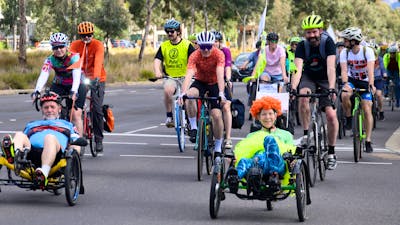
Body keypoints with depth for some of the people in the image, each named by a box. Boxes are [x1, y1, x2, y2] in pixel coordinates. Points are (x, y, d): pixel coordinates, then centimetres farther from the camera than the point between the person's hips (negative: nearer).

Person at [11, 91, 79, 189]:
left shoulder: (67, 125, 38)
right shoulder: (31, 125, 44)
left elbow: (76, 146, 22)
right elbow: (24, 140, 29)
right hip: (31, 151, 2)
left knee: (50, 137, -36)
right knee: (19, 135, -27)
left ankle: (44, 172, -63)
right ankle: (17, 154, -64)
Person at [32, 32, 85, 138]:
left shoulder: (74, 57, -24)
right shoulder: (50, 60, -16)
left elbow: (77, 75, -37)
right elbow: (43, 76, -30)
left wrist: (74, 92, -54)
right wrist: (36, 91, -47)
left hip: (75, 86, -3)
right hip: (58, 86, 3)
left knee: (76, 115, -16)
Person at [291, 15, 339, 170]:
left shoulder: (328, 42, -22)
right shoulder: (302, 46, -18)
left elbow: (331, 68, -33)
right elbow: (298, 69, -28)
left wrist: (331, 89, -47)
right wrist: (293, 88, -45)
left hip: (325, 79, -1)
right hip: (308, 77, 1)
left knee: (331, 115, -15)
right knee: (303, 96, -33)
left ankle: (331, 152, 0)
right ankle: (306, 134, -19)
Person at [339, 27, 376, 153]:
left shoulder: (367, 51, -19)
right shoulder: (345, 53, -12)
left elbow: (370, 69, -30)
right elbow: (344, 70, -23)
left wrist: (371, 85, -45)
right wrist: (345, 84, -42)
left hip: (365, 82, -1)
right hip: (351, 80, 1)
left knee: (367, 110, -11)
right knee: (345, 95, -33)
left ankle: (368, 141, -3)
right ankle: (349, 118, -7)